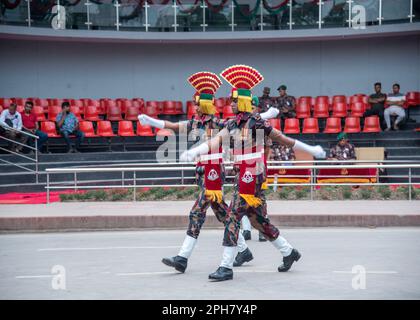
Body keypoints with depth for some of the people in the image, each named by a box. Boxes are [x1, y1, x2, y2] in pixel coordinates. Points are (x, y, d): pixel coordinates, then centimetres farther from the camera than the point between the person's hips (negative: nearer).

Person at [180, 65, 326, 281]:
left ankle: (227, 267, -11)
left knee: (233, 217, -12)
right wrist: (194, 152, -17)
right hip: (243, 176, 8)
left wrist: (311, 150, 5)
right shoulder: (231, 125, 12)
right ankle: (289, 252, 32)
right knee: (257, 218, 16)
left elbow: (282, 139, -2)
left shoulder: (257, 123, -10)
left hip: (252, 176, -8)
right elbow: (216, 141, 0)